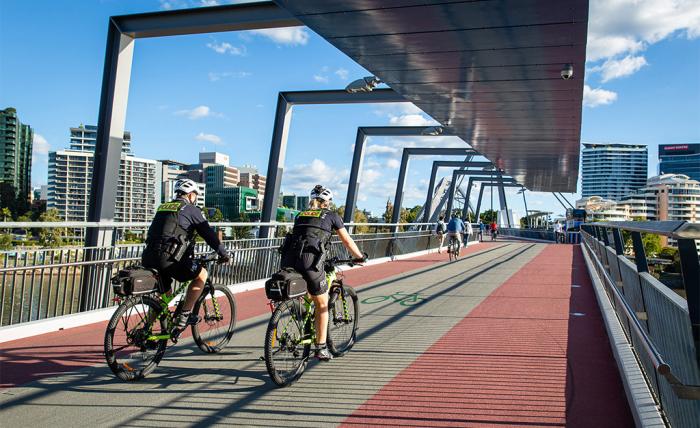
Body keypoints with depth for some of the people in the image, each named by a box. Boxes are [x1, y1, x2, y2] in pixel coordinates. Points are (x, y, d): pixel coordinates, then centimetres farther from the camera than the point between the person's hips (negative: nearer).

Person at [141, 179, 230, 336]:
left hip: (148, 258, 8)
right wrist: (224, 254, 17)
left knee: (164, 294, 26)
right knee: (201, 275, 11)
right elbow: (209, 234, 5)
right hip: (169, 258, -7)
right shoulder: (191, 210, 5)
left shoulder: (163, 207, 26)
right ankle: (183, 316, 8)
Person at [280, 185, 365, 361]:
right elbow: (347, 241, 22)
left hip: (289, 261, 4)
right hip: (311, 261, -4)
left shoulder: (300, 215, 28)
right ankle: (321, 348, 14)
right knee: (322, 305, 13)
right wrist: (360, 257, 37)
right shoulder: (331, 216, 16)